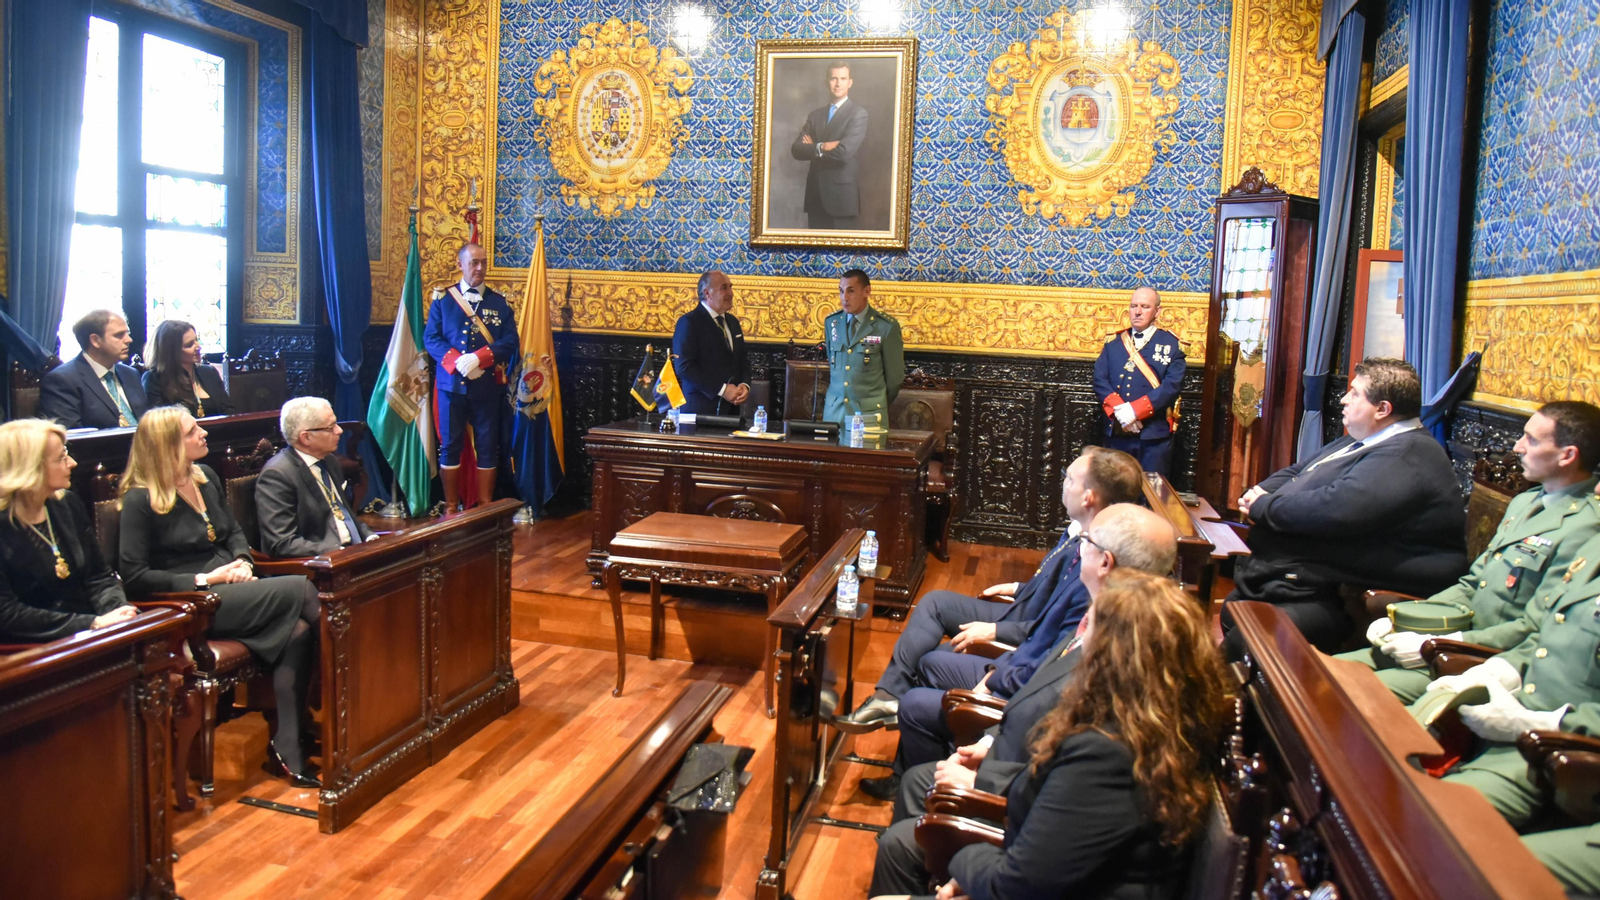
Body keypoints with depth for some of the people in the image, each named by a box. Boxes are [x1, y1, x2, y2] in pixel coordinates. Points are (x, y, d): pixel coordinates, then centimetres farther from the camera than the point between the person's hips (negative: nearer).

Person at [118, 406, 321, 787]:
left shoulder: (206, 477, 14)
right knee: (299, 589, -25)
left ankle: (286, 748, -19)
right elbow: (134, 576, -10)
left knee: (297, 631, -24)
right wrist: (204, 579, -15)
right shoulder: (140, 500, -6)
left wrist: (243, 562, 2)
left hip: (230, 590, 7)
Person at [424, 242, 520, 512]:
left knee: (487, 446, 4)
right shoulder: (442, 299, 6)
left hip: (487, 385, 1)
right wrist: (458, 362, -17)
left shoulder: (499, 303, 7)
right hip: (451, 383, 0)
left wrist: (478, 358, -18)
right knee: (450, 446, 4)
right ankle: (450, 507, 13)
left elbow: (510, 341, -2)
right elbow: (430, 338, -1)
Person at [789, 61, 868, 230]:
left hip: (842, 193, -5)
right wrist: (821, 147, -15)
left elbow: (844, 152, -17)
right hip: (816, 193, 5)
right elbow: (796, 149, 4)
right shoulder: (815, 114, 14)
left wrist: (812, 149, -2)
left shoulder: (858, 113, -4)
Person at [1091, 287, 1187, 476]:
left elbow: (1172, 385, -11)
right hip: (1116, 432, 3)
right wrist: (1118, 410, -16)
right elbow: (1100, 379, 1)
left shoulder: (1171, 344, 0)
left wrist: (1135, 410, -20)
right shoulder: (1113, 342, 10)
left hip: (1154, 433, -3)